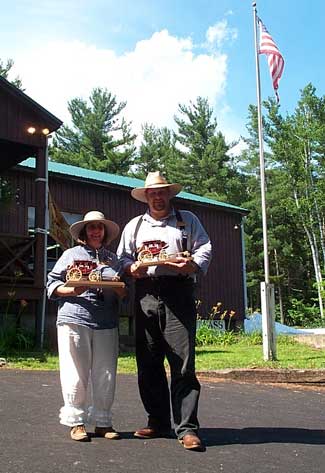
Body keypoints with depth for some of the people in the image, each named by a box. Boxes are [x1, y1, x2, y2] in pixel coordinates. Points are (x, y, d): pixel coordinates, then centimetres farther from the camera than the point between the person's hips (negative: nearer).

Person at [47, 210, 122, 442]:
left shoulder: (113, 259, 19)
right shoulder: (71, 254, 12)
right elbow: (52, 285, 7)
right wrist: (73, 291, -11)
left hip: (107, 323, 3)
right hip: (74, 320, -2)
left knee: (106, 375, 2)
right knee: (76, 374, -2)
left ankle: (102, 422, 14)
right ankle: (75, 421, 10)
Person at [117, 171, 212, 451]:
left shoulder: (187, 220, 17)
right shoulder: (134, 225, 23)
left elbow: (204, 248, 9)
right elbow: (123, 256, 20)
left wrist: (193, 264, -12)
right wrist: (132, 268, -3)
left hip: (178, 293, -3)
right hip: (146, 294, 3)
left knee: (183, 362, -9)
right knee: (148, 362, 4)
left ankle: (187, 428, -4)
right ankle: (158, 422, 17)